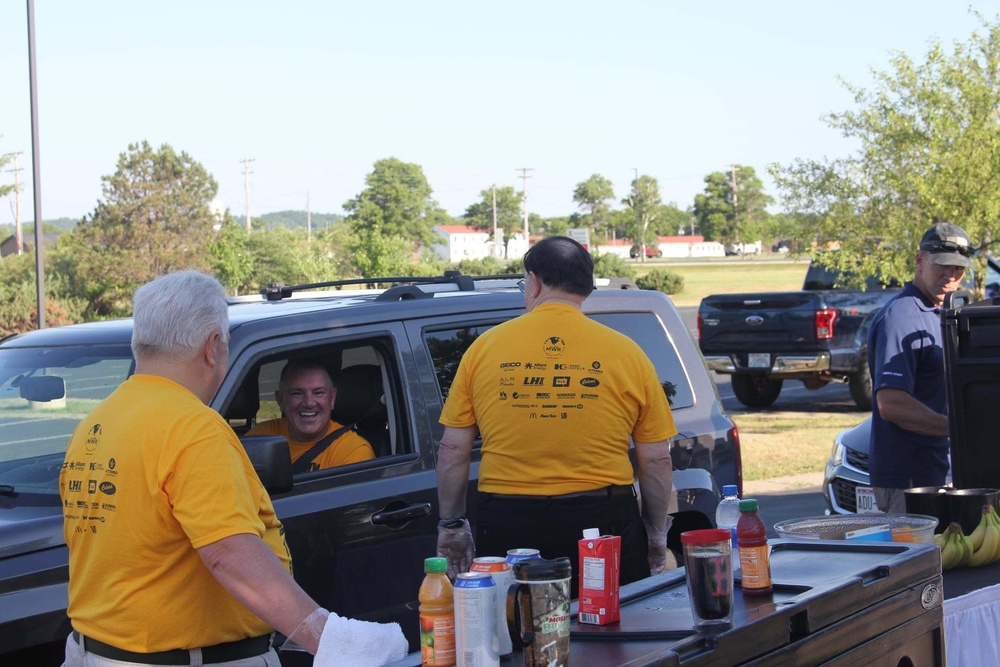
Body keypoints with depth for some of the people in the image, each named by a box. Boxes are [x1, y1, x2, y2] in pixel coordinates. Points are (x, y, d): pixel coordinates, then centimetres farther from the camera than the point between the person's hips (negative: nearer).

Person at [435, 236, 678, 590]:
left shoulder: (485, 347, 2)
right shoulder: (626, 352, 2)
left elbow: (452, 450, 3)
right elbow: (657, 459, 3)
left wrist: (451, 524, 14)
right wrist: (657, 534, 15)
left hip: (508, 524, 0)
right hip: (603, 520, 0)